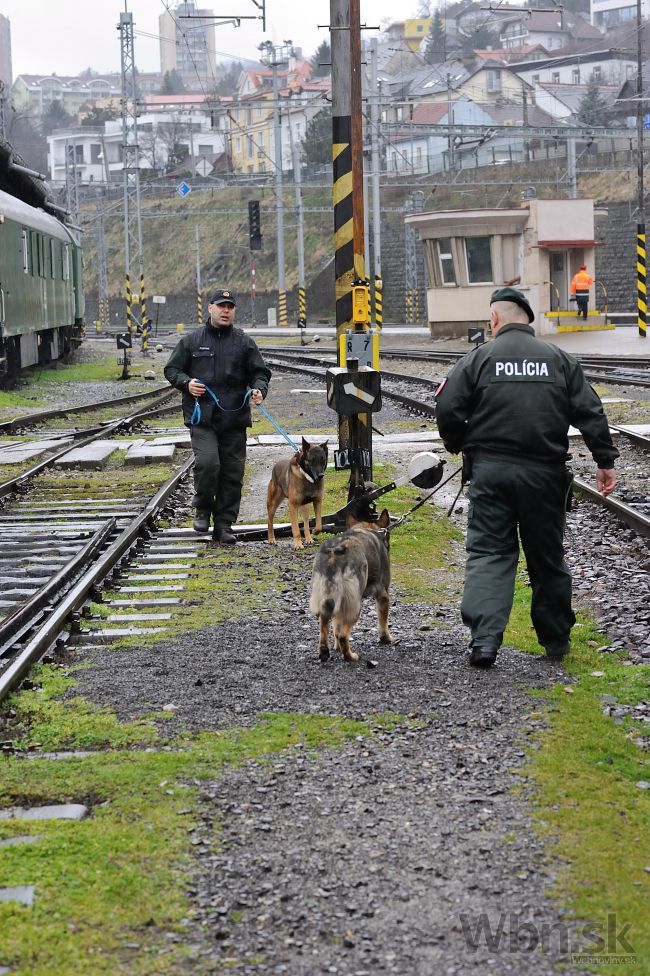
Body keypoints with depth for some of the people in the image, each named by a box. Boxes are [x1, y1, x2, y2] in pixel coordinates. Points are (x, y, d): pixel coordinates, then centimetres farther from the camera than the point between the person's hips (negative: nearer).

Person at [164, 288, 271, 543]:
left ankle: (223, 525, 12)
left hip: (234, 418, 2)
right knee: (207, 461, -20)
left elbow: (260, 372, 11)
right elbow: (172, 369, 13)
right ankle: (203, 509, 4)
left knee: (233, 471, 3)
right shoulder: (192, 340, 8)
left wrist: (259, 389, -11)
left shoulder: (244, 342, 10)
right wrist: (186, 383, -7)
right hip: (202, 416, -2)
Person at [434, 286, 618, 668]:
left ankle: (484, 638, -14)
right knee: (547, 556, 13)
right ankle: (556, 638, 23)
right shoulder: (559, 358, 6)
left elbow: (448, 408, -5)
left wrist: (459, 446, 13)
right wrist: (606, 460, 5)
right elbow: (590, 412, 1)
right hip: (544, 473, 2)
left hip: (490, 470, -2)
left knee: (488, 552, 1)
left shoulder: (479, 358, 0)